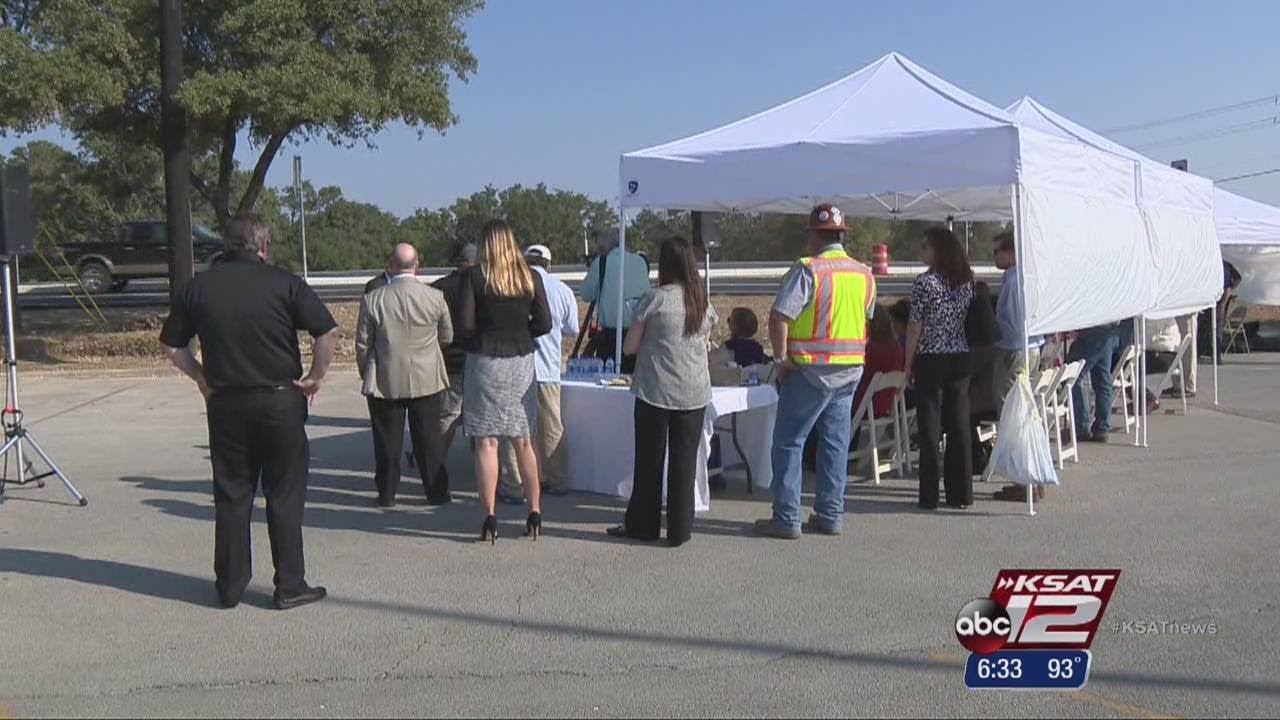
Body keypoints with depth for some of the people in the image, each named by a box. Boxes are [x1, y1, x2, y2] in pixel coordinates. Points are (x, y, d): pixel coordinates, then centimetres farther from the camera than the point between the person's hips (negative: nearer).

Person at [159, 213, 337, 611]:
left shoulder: (198, 287, 5)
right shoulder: (284, 283, -6)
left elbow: (171, 345, 9)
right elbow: (328, 333, -14)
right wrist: (316, 377, -2)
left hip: (225, 403, 3)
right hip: (280, 401, -3)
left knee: (231, 495, 12)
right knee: (285, 495, 5)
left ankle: (230, 585, 19)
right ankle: (290, 586, 9)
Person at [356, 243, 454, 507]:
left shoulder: (372, 300, -9)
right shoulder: (435, 297, -7)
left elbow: (362, 343, -2)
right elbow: (447, 337, 4)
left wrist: (366, 373, 14)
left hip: (385, 381, -1)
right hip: (426, 380, 1)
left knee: (387, 439, 9)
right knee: (428, 438, 9)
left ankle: (387, 493, 16)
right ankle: (436, 491, 15)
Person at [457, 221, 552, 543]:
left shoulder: (473, 276, -6)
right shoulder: (531, 277, 2)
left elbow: (465, 324, -10)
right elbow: (544, 324, 0)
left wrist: (485, 333, 10)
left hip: (485, 361, -3)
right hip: (522, 361, 3)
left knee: (486, 444, 1)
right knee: (523, 441, 13)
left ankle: (490, 520, 1)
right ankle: (534, 514, 16)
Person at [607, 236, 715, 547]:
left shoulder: (655, 300, -9)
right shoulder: (704, 303, 4)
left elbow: (630, 346, -4)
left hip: (656, 391, -3)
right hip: (695, 393, 4)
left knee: (649, 460, 9)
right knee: (684, 462, 8)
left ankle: (642, 525, 19)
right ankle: (679, 530, 12)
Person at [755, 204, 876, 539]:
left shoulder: (807, 270, -13)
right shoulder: (864, 273, 8)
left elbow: (779, 317, -19)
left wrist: (782, 359, -11)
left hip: (811, 369, -6)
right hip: (851, 370, 6)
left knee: (788, 442, 2)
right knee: (835, 443, 12)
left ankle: (786, 518, 2)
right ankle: (831, 516, 17)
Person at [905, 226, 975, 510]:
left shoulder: (924, 282, -10)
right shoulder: (967, 281, 8)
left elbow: (915, 327, -9)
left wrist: (908, 364, -2)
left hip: (930, 359, -5)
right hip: (960, 359, 5)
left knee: (930, 426, 0)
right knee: (959, 424, 8)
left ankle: (930, 495, 3)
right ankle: (961, 493, 12)